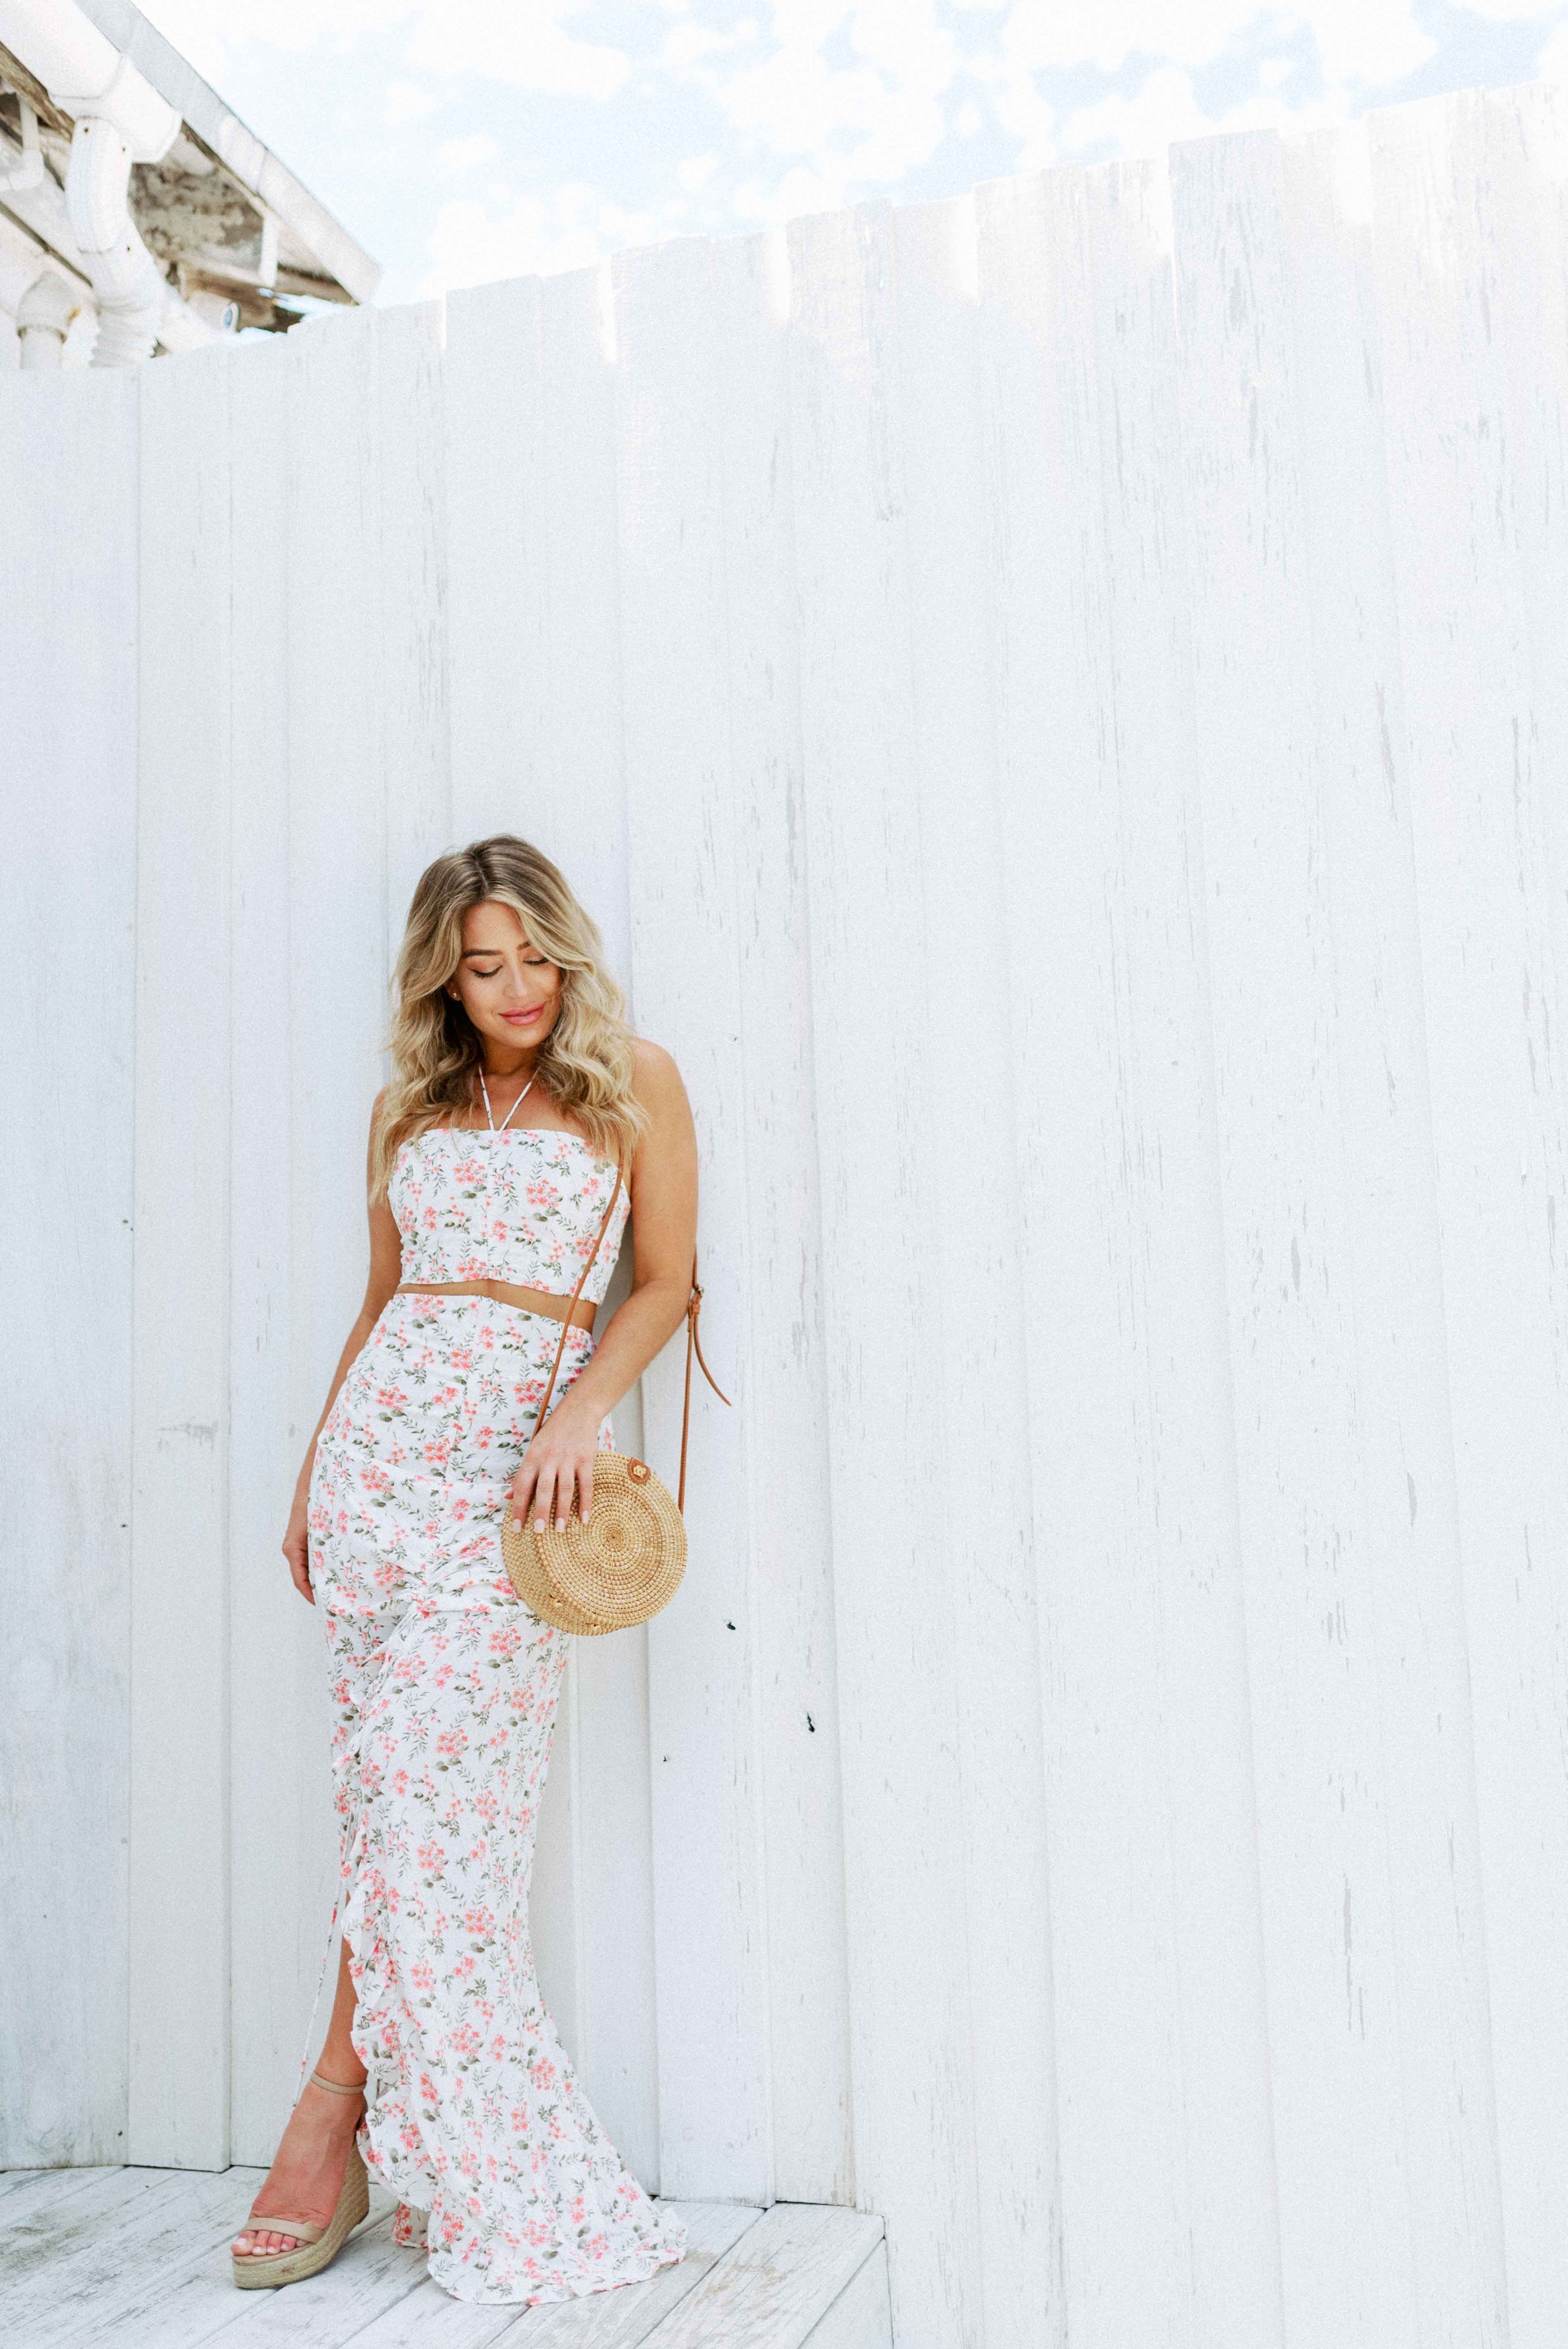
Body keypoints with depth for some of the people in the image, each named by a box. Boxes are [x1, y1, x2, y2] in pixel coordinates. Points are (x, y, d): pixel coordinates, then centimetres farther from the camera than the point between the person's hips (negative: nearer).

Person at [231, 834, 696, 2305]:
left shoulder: (633, 1081, 6)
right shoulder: (409, 1108, 15)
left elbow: (663, 1284, 4)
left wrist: (581, 1413, -10)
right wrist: (307, 1479, 17)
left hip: (515, 1462, -2)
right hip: (382, 1439, 3)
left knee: (428, 1782, -6)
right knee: (406, 1774, -2)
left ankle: (342, 2096, 11)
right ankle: (456, 2154, 9)